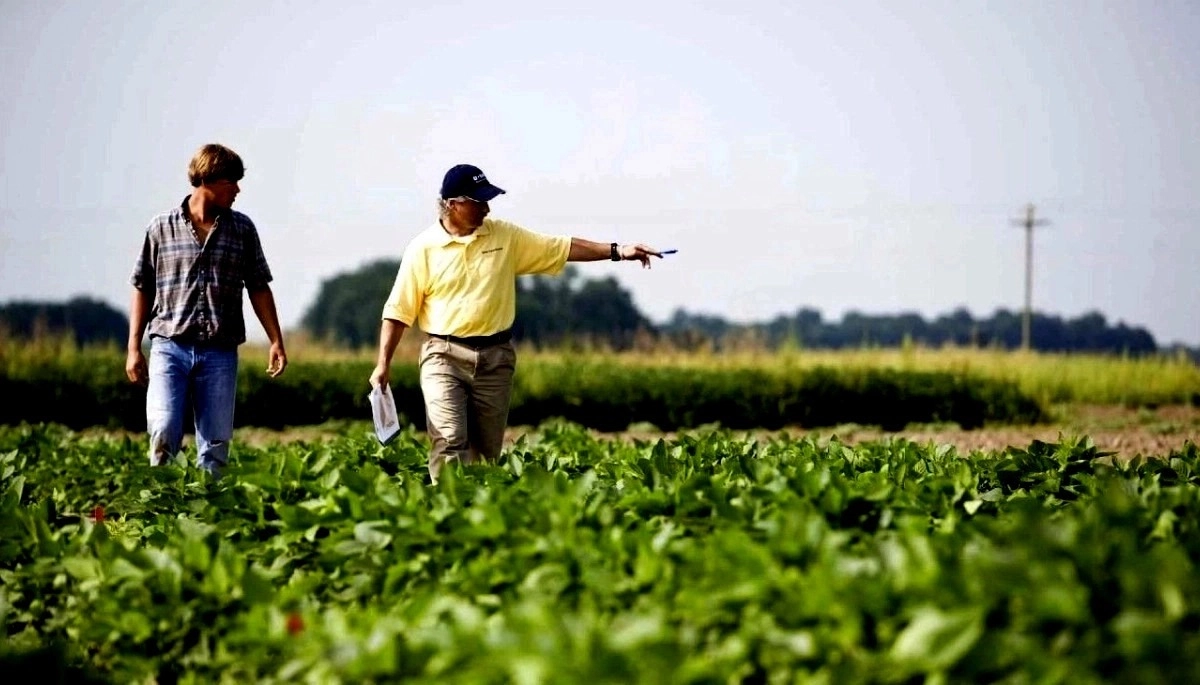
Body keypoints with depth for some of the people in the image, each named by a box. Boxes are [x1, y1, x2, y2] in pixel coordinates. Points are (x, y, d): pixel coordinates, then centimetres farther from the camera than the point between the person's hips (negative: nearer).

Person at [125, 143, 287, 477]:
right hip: (170, 346, -2)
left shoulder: (242, 229, 8)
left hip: (220, 352, 2)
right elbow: (142, 289, 9)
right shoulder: (161, 227, 4)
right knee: (164, 433, -15)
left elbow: (258, 288, 13)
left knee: (217, 443, 1)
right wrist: (133, 348, 5)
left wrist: (276, 340, 5)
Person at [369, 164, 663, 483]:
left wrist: (616, 251, 0)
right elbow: (398, 310, 0)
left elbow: (562, 248, 8)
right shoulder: (423, 248, -3)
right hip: (444, 356, -3)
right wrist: (383, 364, -4)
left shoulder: (505, 236, 6)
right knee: (449, 441, -18)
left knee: (487, 452, 5)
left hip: (495, 357, 3)